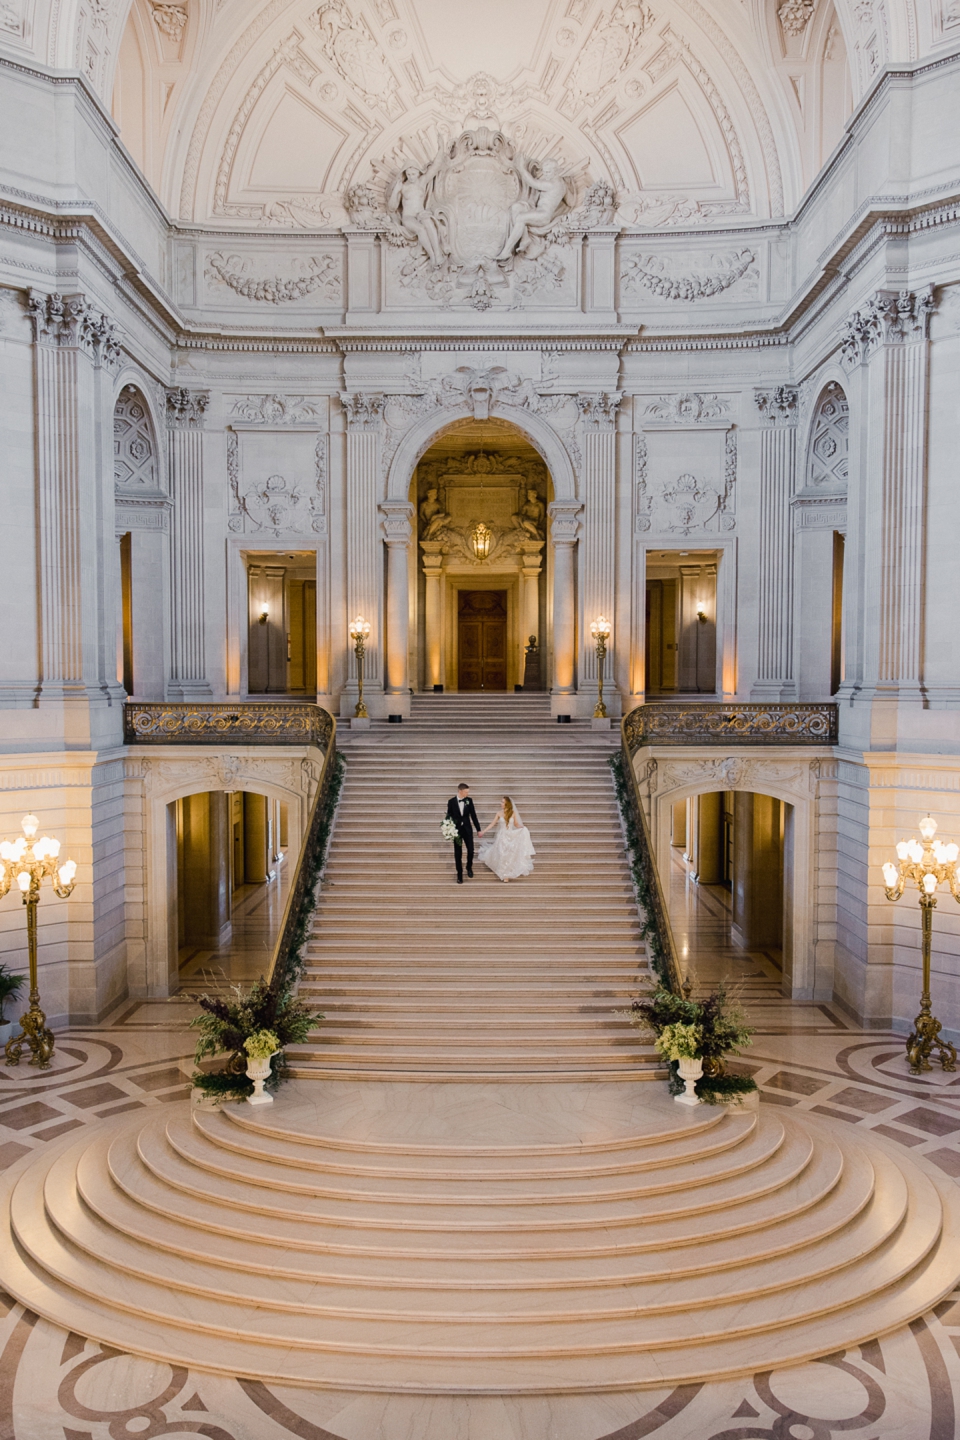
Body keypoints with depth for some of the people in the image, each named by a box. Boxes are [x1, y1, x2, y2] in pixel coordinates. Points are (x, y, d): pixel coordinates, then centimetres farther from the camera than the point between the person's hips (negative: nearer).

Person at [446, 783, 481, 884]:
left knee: (470, 850, 1)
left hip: (467, 829, 2)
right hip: (456, 830, -1)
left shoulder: (469, 800, -1)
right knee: (458, 853, 3)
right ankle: (459, 874, 15)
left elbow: (473, 815, 3)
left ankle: (469, 868, 29)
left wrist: (478, 829, 5)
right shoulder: (451, 802, -7)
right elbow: (448, 816, 0)